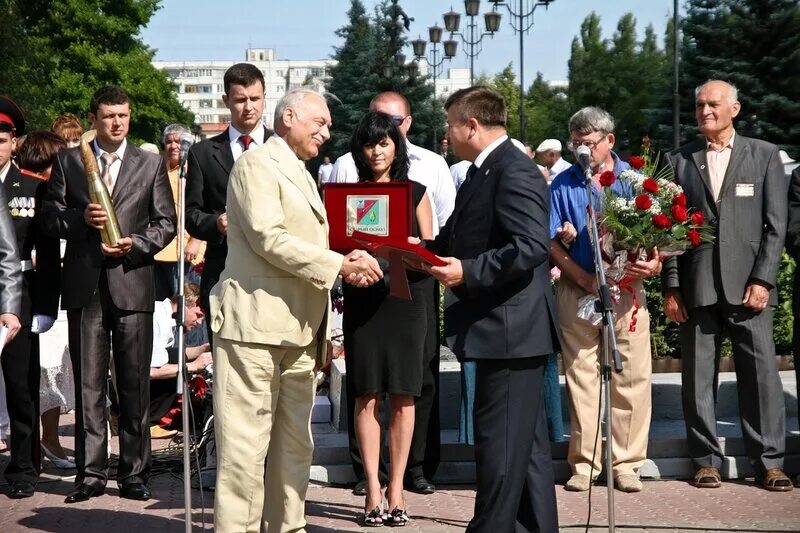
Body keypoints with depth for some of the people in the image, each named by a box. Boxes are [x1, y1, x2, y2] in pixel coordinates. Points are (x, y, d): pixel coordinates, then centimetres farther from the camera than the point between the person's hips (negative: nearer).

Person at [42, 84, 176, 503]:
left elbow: (167, 222, 7)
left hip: (132, 283, 0)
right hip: (84, 284, 1)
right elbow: (50, 217, 8)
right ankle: (91, 472, 8)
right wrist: (80, 218, -12)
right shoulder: (68, 161, 10)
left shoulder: (150, 164, 10)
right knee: (88, 385, 3)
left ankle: (134, 473, 9)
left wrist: (137, 244, -10)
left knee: (134, 385, 2)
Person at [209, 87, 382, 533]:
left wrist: (347, 263, 4)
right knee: (246, 441, -7)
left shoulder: (302, 175, 24)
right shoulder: (257, 164, -5)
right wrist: (339, 265, -18)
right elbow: (268, 237, -17)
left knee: (295, 443, 10)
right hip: (256, 322, -9)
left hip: (298, 328, 9)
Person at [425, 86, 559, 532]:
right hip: (507, 332, 11)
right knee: (527, 442, 16)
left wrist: (467, 272, -26)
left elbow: (532, 247, -25)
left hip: (509, 330, -11)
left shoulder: (514, 172, -15)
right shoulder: (485, 172, 17)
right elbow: (457, 241, 21)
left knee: (500, 442, -6)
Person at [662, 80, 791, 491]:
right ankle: (706, 460, 12)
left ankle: (769, 461, 6)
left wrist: (762, 280, -7)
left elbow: (776, 224, 2)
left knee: (761, 372, -2)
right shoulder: (678, 161, 10)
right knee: (697, 377, 4)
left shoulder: (764, 155, 7)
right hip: (696, 285, 1)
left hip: (747, 283, -1)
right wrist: (671, 287, 0)